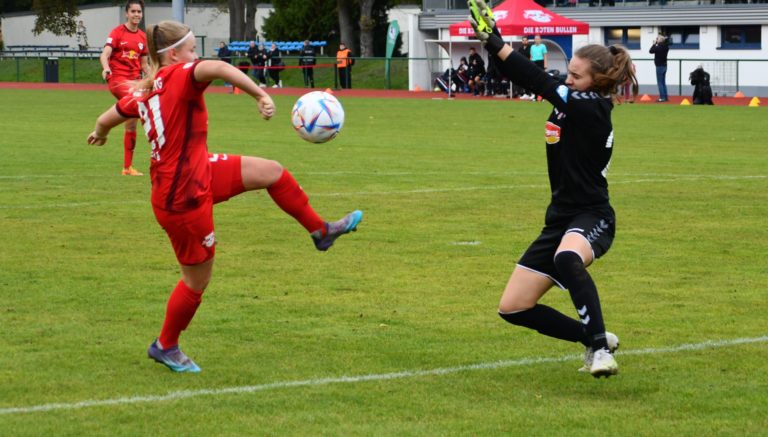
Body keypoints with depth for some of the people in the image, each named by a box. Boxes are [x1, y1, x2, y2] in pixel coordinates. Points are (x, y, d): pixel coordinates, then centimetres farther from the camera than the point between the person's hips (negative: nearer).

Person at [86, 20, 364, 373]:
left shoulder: (144, 92, 4)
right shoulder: (179, 75, -20)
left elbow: (107, 119, 18)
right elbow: (217, 68, -42)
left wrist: (100, 133, 41)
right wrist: (260, 95, -47)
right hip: (183, 198, -9)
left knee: (271, 172, 11)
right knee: (197, 280, 7)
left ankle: (321, 231, 27)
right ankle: (165, 346, 27)